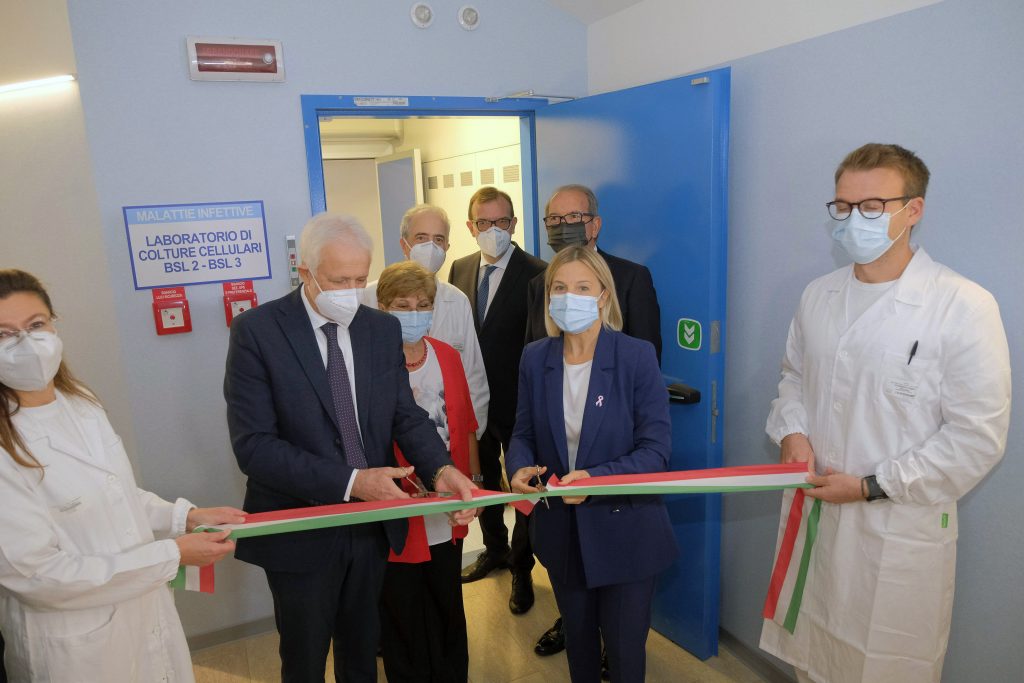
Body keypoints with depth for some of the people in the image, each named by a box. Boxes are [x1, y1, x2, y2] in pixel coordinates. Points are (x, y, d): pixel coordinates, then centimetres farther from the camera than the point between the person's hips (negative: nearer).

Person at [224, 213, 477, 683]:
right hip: (302, 530, -4)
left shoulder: (384, 329, 0)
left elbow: (406, 414, -1)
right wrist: (348, 482, -28)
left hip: (372, 523, 4)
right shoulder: (256, 331, -15)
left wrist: (441, 469, -21)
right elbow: (254, 445, -20)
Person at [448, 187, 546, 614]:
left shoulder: (536, 274, -14)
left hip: (519, 402, -6)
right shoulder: (460, 270, 5)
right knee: (483, 481, 22)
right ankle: (495, 550, 46)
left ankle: (521, 568, 31)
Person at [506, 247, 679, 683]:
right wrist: (518, 468, -18)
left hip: (624, 530, -3)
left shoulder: (637, 356, -15)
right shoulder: (535, 358, -3)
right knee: (577, 639, 25)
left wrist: (595, 479, -31)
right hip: (562, 530, 4)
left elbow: (656, 449, -16)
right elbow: (523, 433, 3)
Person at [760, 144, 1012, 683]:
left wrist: (871, 486, -14)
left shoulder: (964, 307, -15)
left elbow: (977, 437, -14)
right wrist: (791, 431, -3)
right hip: (813, 512, 5)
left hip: (901, 533, -4)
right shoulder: (818, 296, 3)